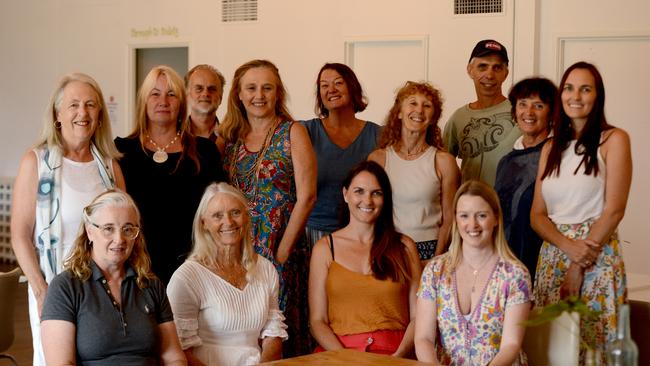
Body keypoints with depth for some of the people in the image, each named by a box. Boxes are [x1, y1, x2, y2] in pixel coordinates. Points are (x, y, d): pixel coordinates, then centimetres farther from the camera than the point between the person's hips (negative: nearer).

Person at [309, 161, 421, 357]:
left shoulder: (404, 247, 13)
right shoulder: (325, 248, 11)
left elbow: (417, 317, 7)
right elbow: (317, 320, 5)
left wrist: (398, 355, -11)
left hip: (394, 353, 0)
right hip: (339, 350, 0)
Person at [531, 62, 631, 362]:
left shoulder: (613, 140, -3)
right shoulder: (551, 147, 13)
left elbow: (614, 210, -9)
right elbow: (537, 215, 7)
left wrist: (579, 267, -12)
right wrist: (568, 245, -12)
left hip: (597, 258, -5)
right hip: (552, 255, 5)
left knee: (592, 343, -2)